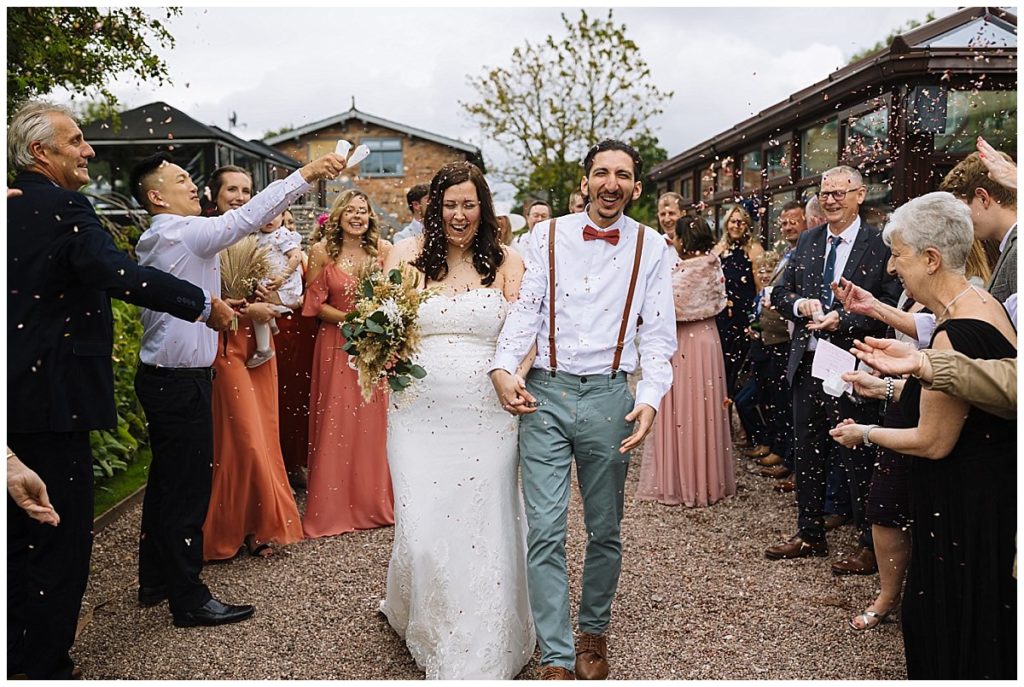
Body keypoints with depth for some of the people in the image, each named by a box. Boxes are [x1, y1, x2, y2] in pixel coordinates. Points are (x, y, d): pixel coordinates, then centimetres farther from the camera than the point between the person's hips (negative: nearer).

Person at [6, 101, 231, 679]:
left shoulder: (14, 206, 12)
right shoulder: (63, 207, -15)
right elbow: (120, 275, -29)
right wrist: (204, 305, -21)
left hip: (15, 397, 10)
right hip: (51, 399, -10)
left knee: (23, 533, 21)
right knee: (61, 539, 2)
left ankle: (20, 658, 36)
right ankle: (47, 668, 14)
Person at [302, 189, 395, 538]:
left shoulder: (383, 249, 0)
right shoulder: (322, 251, -2)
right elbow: (315, 303, -1)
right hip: (336, 345, -1)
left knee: (375, 421, 5)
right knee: (336, 423, 2)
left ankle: (377, 501, 21)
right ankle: (334, 507, 15)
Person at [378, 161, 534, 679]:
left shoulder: (507, 263, 3)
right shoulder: (408, 255, 5)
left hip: (488, 416, 0)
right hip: (421, 413, 1)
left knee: (485, 532, 4)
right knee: (422, 529, 1)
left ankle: (483, 652, 26)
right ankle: (417, 619, 35)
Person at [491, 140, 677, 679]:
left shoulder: (651, 248, 5)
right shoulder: (547, 236, 6)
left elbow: (657, 333, 2)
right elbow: (525, 308, -1)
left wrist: (650, 399, -12)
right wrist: (503, 368, -18)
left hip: (609, 397, 1)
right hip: (544, 395, 0)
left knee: (605, 530, 12)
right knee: (545, 530, -3)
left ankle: (593, 631, 34)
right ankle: (556, 658, 7)